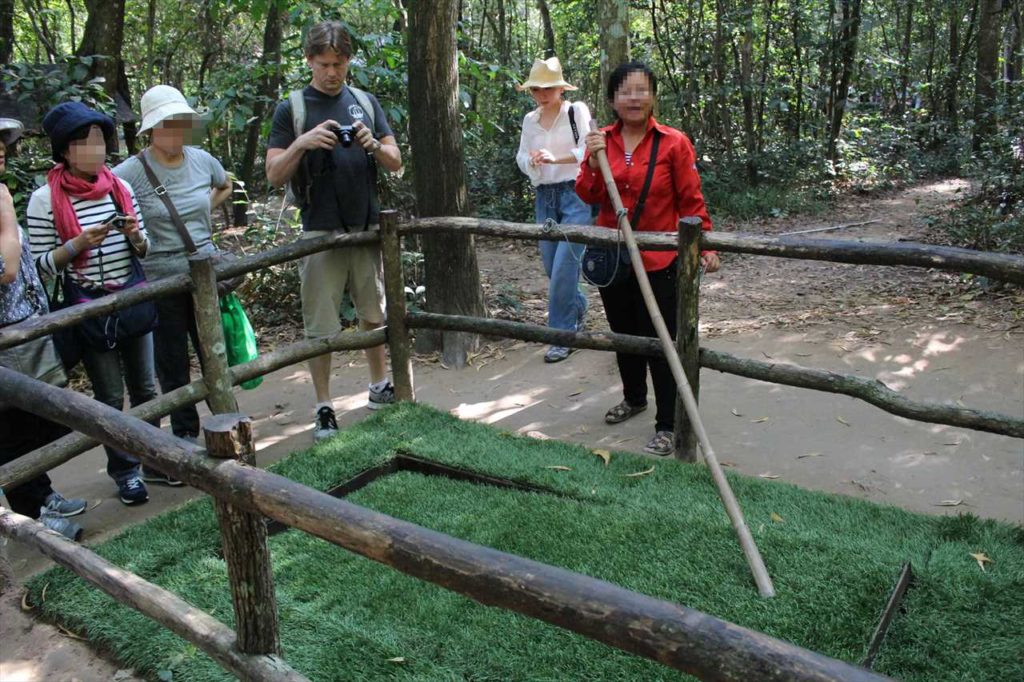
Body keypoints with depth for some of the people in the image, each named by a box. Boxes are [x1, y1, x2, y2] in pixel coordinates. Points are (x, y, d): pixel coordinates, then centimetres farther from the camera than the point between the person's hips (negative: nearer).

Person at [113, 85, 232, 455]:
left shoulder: (201, 160, 2)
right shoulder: (132, 172, -12)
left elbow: (225, 186, 24)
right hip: (159, 281, -4)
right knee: (173, 366, 7)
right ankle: (186, 436, 20)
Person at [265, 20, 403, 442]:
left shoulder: (365, 102, 9)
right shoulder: (292, 109, 0)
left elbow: (395, 163, 9)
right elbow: (274, 175, -3)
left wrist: (373, 145, -12)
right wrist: (302, 143, -20)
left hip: (368, 228, 3)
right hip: (321, 232, -3)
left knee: (373, 314, 13)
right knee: (321, 326, 2)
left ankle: (380, 387, 30)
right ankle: (324, 409, 12)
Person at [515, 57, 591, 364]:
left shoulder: (577, 111, -4)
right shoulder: (530, 120, 10)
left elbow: (589, 150, -15)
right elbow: (521, 158, 11)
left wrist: (556, 157, -29)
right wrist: (532, 160, -12)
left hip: (575, 193, -5)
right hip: (545, 197, 5)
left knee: (563, 266, -11)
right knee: (551, 266, 10)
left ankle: (562, 335, 0)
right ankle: (578, 308, 38)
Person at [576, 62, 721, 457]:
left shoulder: (674, 143, -8)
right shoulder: (602, 141, 3)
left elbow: (691, 200, -7)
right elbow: (588, 198, -3)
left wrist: (705, 245, -14)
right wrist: (593, 162, -19)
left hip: (658, 261, -5)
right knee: (623, 334, 20)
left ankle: (667, 426, 9)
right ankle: (634, 398, 44)